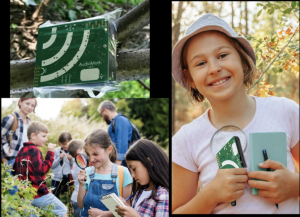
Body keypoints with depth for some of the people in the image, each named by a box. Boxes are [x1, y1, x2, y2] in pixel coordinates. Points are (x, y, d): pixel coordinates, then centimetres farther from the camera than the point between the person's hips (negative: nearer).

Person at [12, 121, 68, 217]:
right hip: (38, 193, -9)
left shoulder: (21, 151, 12)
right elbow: (42, 169, -20)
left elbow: (14, 171, 16)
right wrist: (50, 153, -16)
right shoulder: (34, 150, -14)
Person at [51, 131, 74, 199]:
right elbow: (52, 165, -3)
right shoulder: (56, 151, -1)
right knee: (55, 196, 8)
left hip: (68, 178, 0)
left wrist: (71, 159, -17)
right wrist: (59, 158, -15)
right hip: (57, 178, 0)